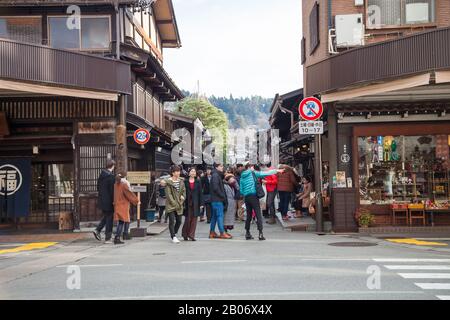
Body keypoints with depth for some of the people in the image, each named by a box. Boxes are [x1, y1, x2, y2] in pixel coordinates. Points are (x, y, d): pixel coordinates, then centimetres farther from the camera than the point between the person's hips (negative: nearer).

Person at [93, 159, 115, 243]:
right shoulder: (111, 176, -17)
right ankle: (108, 238, 6)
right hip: (109, 201, -7)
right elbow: (112, 190, -18)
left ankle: (97, 230, 9)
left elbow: (98, 187, 13)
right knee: (109, 218, 2)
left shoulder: (101, 175, 7)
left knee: (106, 217, 23)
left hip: (101, 201, 7)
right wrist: (114, 201, -11)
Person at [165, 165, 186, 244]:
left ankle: (174, 234, 28)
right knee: (172, 221, -5)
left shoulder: (181, 181, 9)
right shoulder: (168, 182, -8)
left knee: (179, 221, 8)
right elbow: (168, 194, -11)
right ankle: (173, 237, 2)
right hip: (171, 205, -5)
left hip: (179, 205, 5)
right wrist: (174, 204, -14)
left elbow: (184, 191, 12)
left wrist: (183, 197, -6)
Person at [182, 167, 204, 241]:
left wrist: (201, 204, -1)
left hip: (195, 203, 2)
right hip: (187, 203, -2)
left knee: (194, 219, 1)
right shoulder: (185, 182, 1)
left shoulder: (198, 182, 6)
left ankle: (191, 235, 8)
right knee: (187, 219, 0)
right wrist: (183, 203, -5)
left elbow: (200, 193, 4)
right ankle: (185, 235, 15)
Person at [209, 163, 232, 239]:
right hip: (217, 199, -10)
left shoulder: (218, 175, 19)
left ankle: (212, 232, 16)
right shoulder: (215, 175, -13)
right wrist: (223, 196, -14)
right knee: (220, 215, -9)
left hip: (216, 199, 10)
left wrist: (223, 196, 12)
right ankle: (222, 233, -8)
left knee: (214, 216, 12)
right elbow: (216, 188, -20)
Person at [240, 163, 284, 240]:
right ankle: (260, 233, -12)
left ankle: (247, 233, 13)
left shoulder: (242, 177, 15)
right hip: (253, 196, -6)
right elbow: (265, 173, 1)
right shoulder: (253, 173, 1)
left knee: (249, 216, 13)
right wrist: (276, 171, 7)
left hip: (246, 197, 6)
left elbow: (241, 190, 13)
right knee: (258, 215, -6)